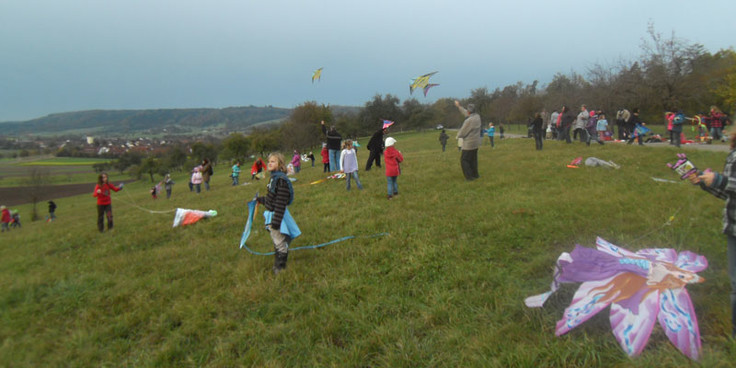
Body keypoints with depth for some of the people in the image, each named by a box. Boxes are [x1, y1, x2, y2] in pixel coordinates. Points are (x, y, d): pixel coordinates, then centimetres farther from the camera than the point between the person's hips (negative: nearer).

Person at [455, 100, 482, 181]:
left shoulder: (468, 121, -25)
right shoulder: (477, 116, -1)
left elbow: (461, 134, -18)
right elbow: (467, 114, 19)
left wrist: (458, 133, 6)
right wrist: (459, 106, 26)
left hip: (469, 144, -8)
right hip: (476, 143, 8)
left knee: (464, 160, 3)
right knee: (473, 159, 20)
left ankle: (469, 177, 1)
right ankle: (475, 174, 28)